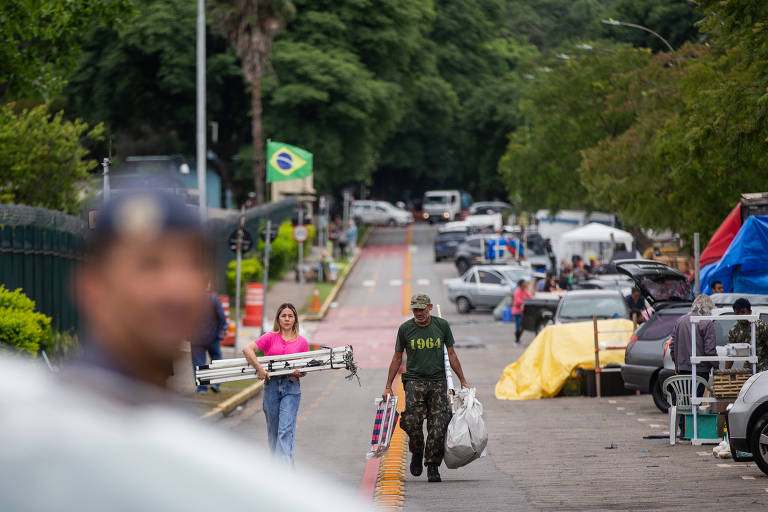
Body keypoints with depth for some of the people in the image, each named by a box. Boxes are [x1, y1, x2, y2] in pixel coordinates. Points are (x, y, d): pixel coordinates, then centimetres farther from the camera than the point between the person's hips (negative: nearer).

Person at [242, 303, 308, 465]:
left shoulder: (301, 341, 6)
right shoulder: (270, 338, 2)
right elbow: (247, 350, -8)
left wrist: (300, 372, -11)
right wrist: (259, 369, -18)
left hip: (291, 387, -1)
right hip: (271, 385, 1)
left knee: (286, 429, -12)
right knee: (273, 429, 9)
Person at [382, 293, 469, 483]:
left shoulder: (442, 326, 5)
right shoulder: (405, 329, 3)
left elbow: (451, 355, 12)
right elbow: (397, 358, 11)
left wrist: (463, 381, 11)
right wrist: (388, 386, 10)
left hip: (438, 382, 1)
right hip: (414, 380, -1)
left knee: (438, 426, -7)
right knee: (412, 422, -17)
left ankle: (432, 467, 1)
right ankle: (417, 453, 11)